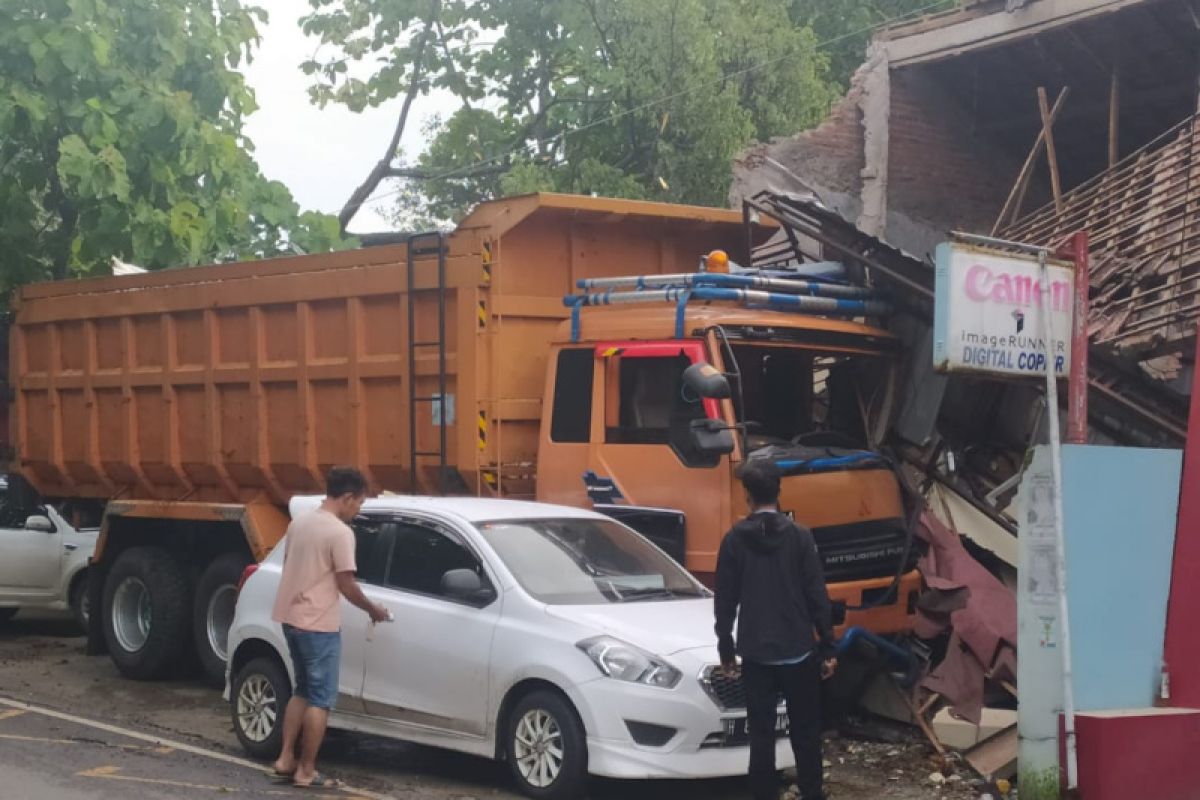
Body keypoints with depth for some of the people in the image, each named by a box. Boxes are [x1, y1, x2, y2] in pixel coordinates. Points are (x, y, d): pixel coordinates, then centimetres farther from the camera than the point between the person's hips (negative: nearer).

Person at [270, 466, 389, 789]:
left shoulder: (299, 522, 9)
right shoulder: (340, 532, -16)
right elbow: (346, 584, -14)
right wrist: (373, 609, 1)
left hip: (291, 618, 9)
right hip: (318, 625, -8)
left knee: (303, 691, 19)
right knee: (320, 699, 0)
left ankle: (286, 759, 17)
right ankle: (306, 771, 3)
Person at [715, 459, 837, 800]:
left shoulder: (734, 539, -3)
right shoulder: (800, 536, -6)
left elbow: (725, 601, 1)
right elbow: (817, 596, -5)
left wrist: (726, 650, 10)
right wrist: (827, 647, 2)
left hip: (755, 653, 0)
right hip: (798, 650, 0)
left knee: (761, 733, 5)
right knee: (805, 730, 11)